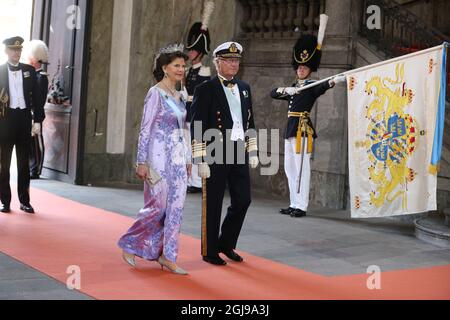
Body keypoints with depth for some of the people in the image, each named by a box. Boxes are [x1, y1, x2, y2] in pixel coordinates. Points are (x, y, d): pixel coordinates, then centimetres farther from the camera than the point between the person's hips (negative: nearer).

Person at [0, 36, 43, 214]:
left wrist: (37, 119, 1)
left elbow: (36, 96, 7)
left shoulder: (29, 70, 6)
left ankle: (24, 201, 15)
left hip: (24, 118, 2)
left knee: (24, 162, 8)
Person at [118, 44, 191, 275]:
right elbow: (145, 129, -11)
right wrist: (142, 162, -14)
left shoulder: (179, 96, 13)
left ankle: (167, 256, 13)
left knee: (175, 208, 5)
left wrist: (187, 160, 16)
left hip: (178, 158, 7)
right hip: (159, 157, -7)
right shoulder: (156, 93, -8)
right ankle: (129, 245, 16)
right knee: (158, 206, -3)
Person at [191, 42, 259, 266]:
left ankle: (226, 244, 26)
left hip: (239, 154, 6)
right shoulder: (205, 90, -7)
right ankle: (210, 251, 17)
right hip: (216, 155, -6)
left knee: (243, 200, 8)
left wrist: (253, 152, 13)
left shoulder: (244, 88, 13)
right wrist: (201, 160, -14)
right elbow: (197, 127, -10)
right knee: (213, 204, 3)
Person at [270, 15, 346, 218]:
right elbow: (273, 93, 11)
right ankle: (294, 204, 16)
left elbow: (322, 87, -25)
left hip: (302, 128, -8)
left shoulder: (311, 86, -3)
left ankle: (301, 206, -10)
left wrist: (334, 81, -47)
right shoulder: (294, 88, 20)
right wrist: (286, 91, -10)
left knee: (301, 167, -10)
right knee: (290, 168, 10)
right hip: (290, 128, 8)